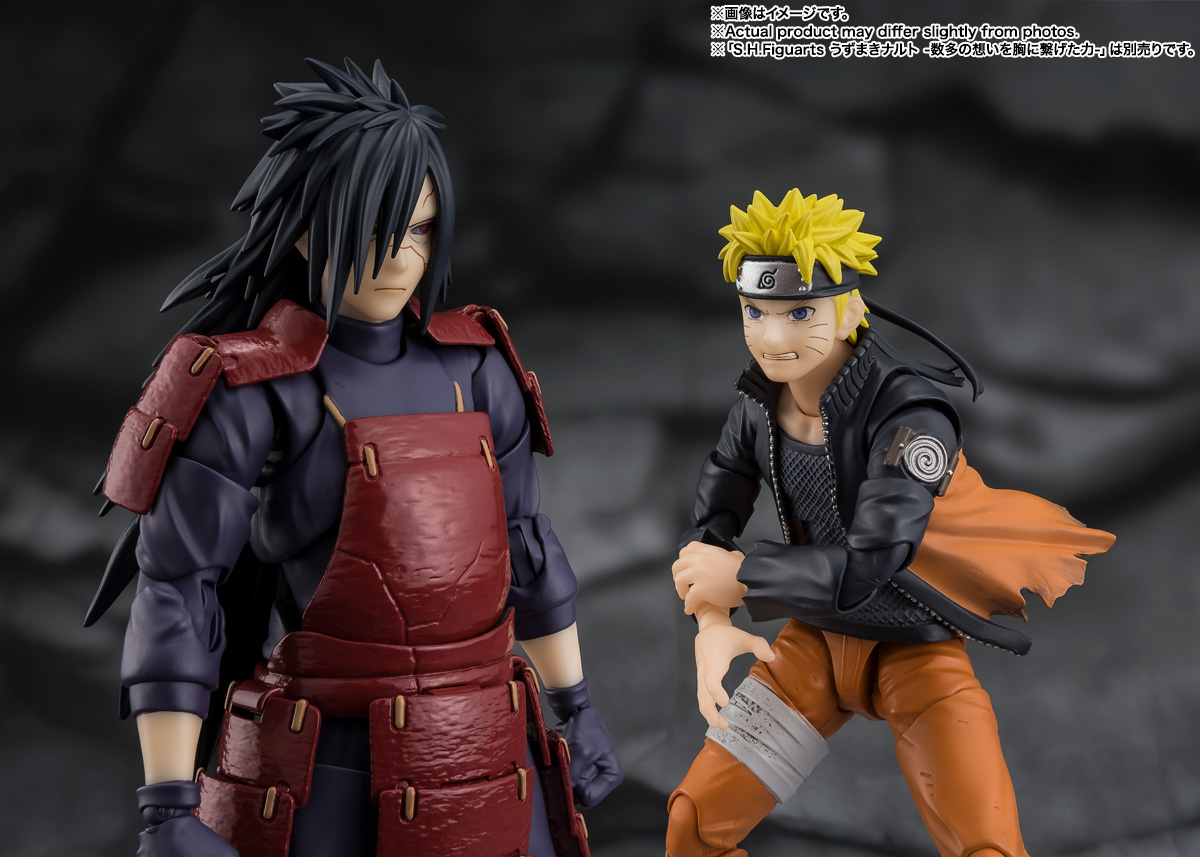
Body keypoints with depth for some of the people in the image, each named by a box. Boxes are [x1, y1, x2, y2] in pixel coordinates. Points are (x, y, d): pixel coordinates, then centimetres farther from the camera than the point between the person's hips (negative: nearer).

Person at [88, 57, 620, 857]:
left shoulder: (473, 365, 5)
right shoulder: (244, 393, -10)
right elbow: (173, 598, -12)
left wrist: (578, 707, 17)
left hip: (485, 770, 5)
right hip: (324, 783, -5)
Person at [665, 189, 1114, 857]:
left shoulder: (909, 414, -25)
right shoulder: (759, 406, -6)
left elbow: (869, 563, -32)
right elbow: (710, 526, -2)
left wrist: (740, 576, -22)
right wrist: (712, 622, -20)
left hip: (915, 650, -5)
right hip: (816, 640, 5)